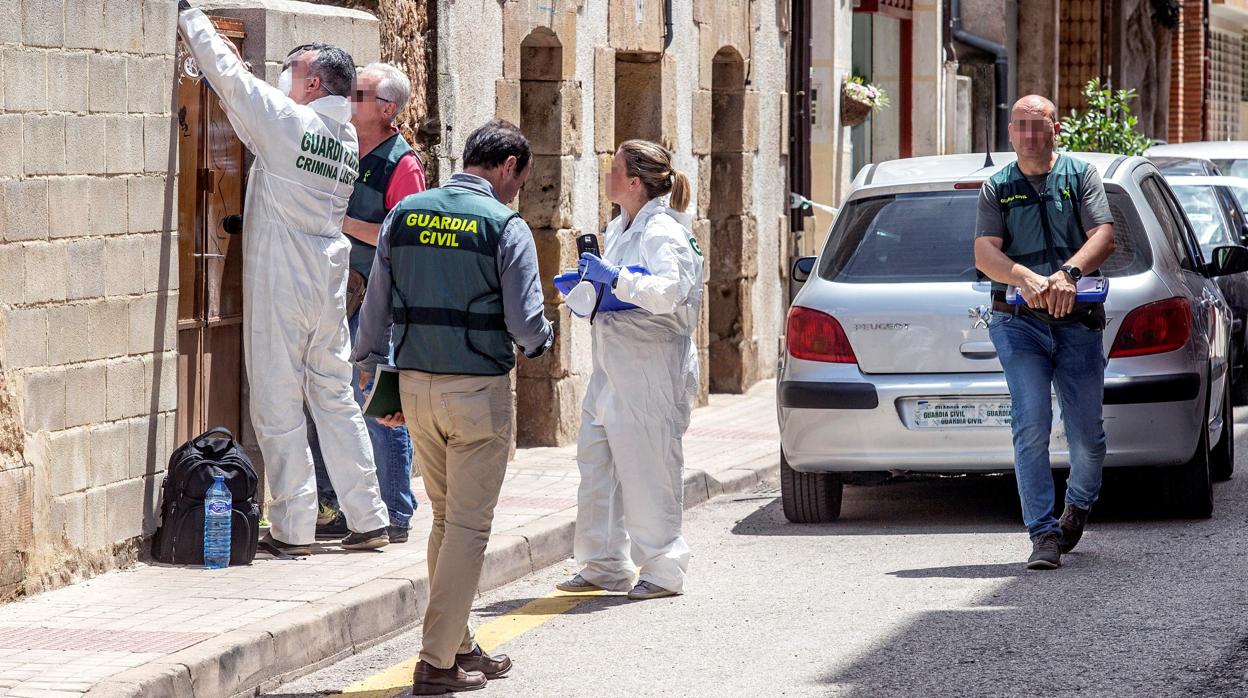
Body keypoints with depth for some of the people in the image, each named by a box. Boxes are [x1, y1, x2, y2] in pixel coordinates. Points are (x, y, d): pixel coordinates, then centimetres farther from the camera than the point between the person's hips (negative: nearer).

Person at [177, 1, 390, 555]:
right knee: (335, 400, 12)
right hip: (329, 288, 7)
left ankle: (293, 529, -2)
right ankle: (367, 520, 12)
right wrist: (231, 71, 27)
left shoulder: (288, 120, -11)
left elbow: (228, 73, -6)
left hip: (279, 286, -7)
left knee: (279, 409, -2)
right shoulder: (348, 140, 10)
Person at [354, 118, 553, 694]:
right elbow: (526, 324, -12)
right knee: (469, 525, 1)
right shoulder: (505, 226, -10)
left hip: (415, 385, 6)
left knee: (445, 518, 19)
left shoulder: (403, 215, 5)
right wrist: (541, 339, 10)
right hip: (479, 388, -5)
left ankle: (459, 646, 25)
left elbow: (375, 309, 7)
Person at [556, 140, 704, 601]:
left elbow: (667, 292, -27)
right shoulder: (619, 230, 16)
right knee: (596, 463, 10)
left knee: (648, 468, -4)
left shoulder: (662, 233, -13)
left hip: (652, 369, -10)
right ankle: (604, 566, 19)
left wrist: (615, 278, -31)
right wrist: (587, 286, 11)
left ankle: (663, 570, 5)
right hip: (612, 367, 10)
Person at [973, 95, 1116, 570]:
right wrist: (1026, 278, -24)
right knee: (1031, 425, -14)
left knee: (1087, 436, 4)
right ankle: (1043, 534, -12)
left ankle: (1079, 504, 35)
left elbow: (1103, 237, -6)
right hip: (1018, 321, 0)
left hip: (1078, 321, 0)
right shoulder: (997, 188, 8)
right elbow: (985, 253, -5)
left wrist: (1068, 273, -24)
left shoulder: (1081, 175, 6)